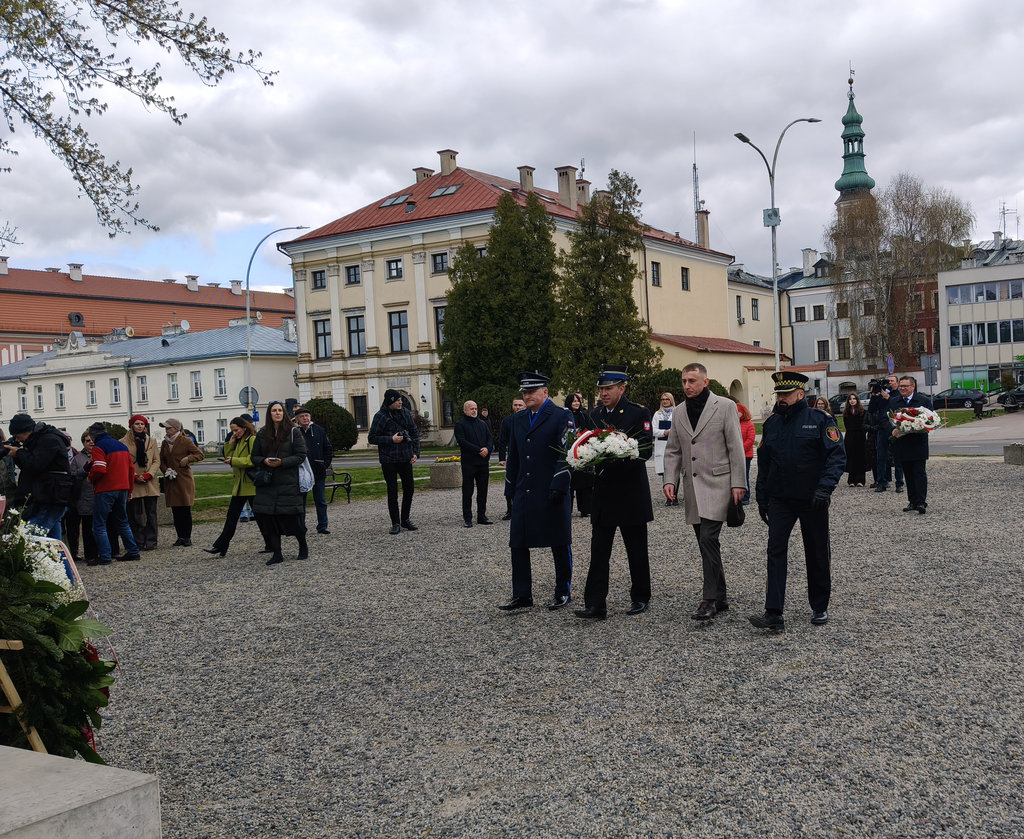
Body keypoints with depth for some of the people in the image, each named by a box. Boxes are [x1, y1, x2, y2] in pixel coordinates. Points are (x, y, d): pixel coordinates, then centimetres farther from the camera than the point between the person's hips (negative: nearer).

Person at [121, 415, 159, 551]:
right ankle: (139, 542, 6)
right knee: (135, 515, 0)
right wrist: (135, 476, -12)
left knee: (151, 513, 3)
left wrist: (148, 475, -8)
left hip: (150, 483, 3)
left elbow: (157, 461, 8)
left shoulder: (152, 441, 11)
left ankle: (150, 541, 9)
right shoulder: (124, 442, 1)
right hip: (133, 484, -2)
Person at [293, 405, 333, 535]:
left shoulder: (319, 431, 3)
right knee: (300, 501, 8)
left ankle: (322, 526, 13)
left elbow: (328, 448, 10)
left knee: (321, 501, 6)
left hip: (318, 471, 2)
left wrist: (325, 464, 2)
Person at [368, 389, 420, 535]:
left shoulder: (406, 413, 4)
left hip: (405, 458, 5)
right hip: (389, 460, -5)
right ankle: (396, 524, 9)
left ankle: (405, 519, 24)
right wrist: (391, 439, -17)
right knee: (392, 492, 1)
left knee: (409, 488, 9)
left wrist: (415, 452, 3)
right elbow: (371, 438, -8)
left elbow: (414, 433, 12)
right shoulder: (381, 416, -10)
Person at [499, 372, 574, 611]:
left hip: (552, 495, -6)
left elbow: (565, 454, -12)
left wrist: (558, 487, -19)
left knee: (560, 545, 5)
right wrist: (511, 490, 15)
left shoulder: (562, 417, -5)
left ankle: (562, 593, 18)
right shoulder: (518, 419, 13)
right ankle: (522, 596, 11)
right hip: (524, 494, 6)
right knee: (518, 544, 4)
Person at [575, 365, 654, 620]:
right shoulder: (595, 415, 10)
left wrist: (617, 455, -23)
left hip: (631, 494, -4)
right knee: (598, 551, -1)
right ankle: (595, 605, 0)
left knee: (637, 551, 9)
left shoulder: (639, 413, -5)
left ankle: (641, 598, 23)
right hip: (603, 492, 4)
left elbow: (646, 450, -12)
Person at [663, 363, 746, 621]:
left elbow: (735, 448, -5)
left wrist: (738, 483, -9)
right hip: (692, 487, 6)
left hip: (717, 484, -6)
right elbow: (673, 451, 16)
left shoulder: (725, 406, -2)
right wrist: (670, 480, 2)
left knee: (708, 538, -16)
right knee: (706, 542, 9)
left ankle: (710, 599, -10)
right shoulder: (680, 413, 13)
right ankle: (720, 598, 18)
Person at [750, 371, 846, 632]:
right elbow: (763, 462, 14)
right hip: (780, 500, 3)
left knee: (817, 554, 10)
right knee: (776, 551, -8)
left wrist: (825, 487, -24)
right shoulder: (771, 423, 7)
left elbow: (837, 455, -12)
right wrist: (761, 499, 12)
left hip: (812, 500, -3)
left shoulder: (820, 420, -6)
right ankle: (774, 614, -11)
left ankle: (820, 609, 26)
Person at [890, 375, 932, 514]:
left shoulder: (924, 401, 3)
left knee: (919, 472, -6)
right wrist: (893, 430, -10)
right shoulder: (893, 402, 11)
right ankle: (912, 501, 15)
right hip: (901, 443, 3)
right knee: (908, 474, 9)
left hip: (918, 444, -3)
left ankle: (921, 502, -7)